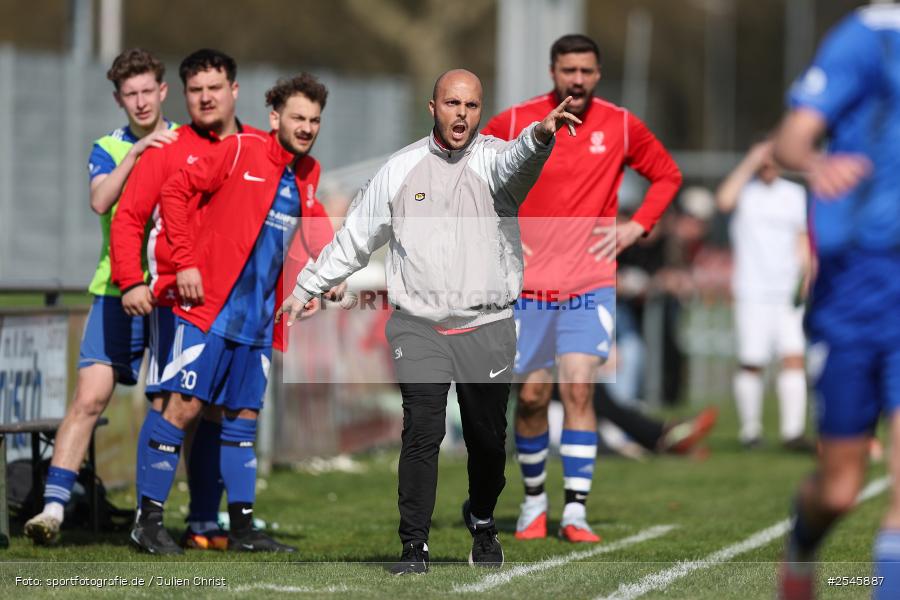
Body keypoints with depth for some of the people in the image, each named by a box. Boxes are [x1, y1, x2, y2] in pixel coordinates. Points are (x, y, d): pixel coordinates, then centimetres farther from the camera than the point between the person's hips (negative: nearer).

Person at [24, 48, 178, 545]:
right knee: (90, 397, -12)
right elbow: (100, 201, -12)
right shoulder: (108, 149, 7)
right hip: (118, 293, -1)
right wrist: (136, 151, -22)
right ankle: (53, 506, -14)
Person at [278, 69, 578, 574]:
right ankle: (415, 545, -9)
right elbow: (356, 237, 17)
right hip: (419, 326, 0)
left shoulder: (493, 159, -2)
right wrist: (310, 286, 21)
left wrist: (539, 136, -51)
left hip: (487, 328, 0)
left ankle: (482, 522, 36)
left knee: (488, 438, 8)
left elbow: (517, 162, -28)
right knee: (422, 432, -14)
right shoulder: (402, 168, 5)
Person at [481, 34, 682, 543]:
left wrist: (637, 226, 1)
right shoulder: (515, 122, -3)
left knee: (579, 389, -12)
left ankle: (576, 510, -10)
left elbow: (668, 175, 14)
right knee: (532, 396, 4)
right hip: (528, 285, 0)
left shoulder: (621, 126, 0)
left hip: (590, 285, 0)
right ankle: (535, 499, 24)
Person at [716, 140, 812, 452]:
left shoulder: (795, 194, 14)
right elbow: (724, 201, -22)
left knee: (794, 358, -6)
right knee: (751, 363, -4)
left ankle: (793, 431, -7)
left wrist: (807, 281, 4)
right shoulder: (745, 190, 1)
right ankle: (750, 429, 8)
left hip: (788, 292, 3)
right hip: (753, 293, -3)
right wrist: (750, 163, -17)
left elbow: (802, 240, 16)